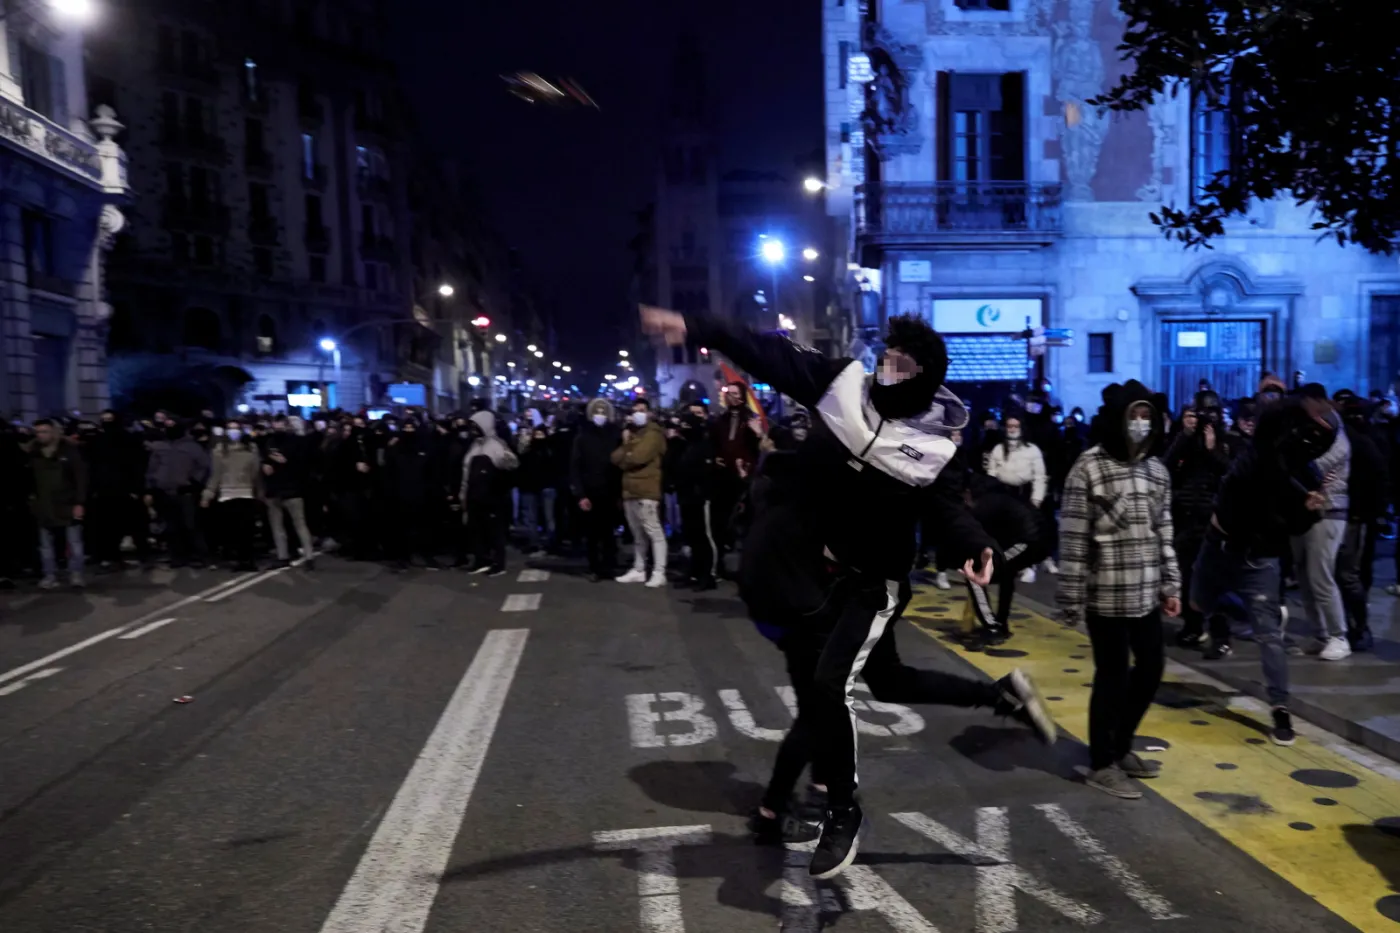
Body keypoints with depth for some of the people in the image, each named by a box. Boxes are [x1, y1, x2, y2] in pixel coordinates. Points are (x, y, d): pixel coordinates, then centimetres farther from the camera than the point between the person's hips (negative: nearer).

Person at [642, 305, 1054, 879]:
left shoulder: (928, 450, -16)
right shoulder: (844, 384, -9)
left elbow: (947, 509, -16)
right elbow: (771, 356, -11)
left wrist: (976, 548, -38)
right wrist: (695, 328, -15)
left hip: (873, 581, -5)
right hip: (821, 570, 5)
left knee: (829, 687, -16)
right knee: (889, 682, 19)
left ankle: (843, 815, 8)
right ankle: (1004, 695, 41)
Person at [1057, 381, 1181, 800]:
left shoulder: (1157, 470, 10)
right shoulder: (1089, 468, -11)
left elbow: (1164, 532, 17)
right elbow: (1072, 539, -13)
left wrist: (1171, 584, 13)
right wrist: (1071, 598, -13)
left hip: (1146, 593, 7)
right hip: (1106, 595, -7)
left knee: (1151, 668, 15)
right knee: (1112, 676, 3)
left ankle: (1121, 747, 37)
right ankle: (1101, 764, 21)